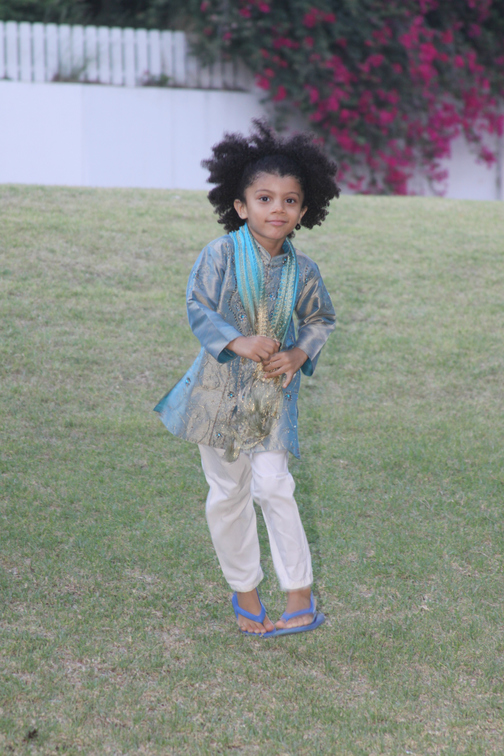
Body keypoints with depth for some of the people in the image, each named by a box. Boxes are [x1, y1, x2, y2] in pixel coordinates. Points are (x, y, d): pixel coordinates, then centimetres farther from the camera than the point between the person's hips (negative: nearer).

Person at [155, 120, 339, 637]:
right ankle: (244, 591, 24)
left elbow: (321, 320, 11)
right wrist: (237, 342, -24)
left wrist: (299, 354, -8)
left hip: (274, 393, 0)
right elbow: (198, 308, -10)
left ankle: (299, 594, -1)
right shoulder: (221, 254, -9)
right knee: (227, 492, 9)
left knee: (273, 486, -11)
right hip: (221, 389, 0)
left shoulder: (302, 270, -2)